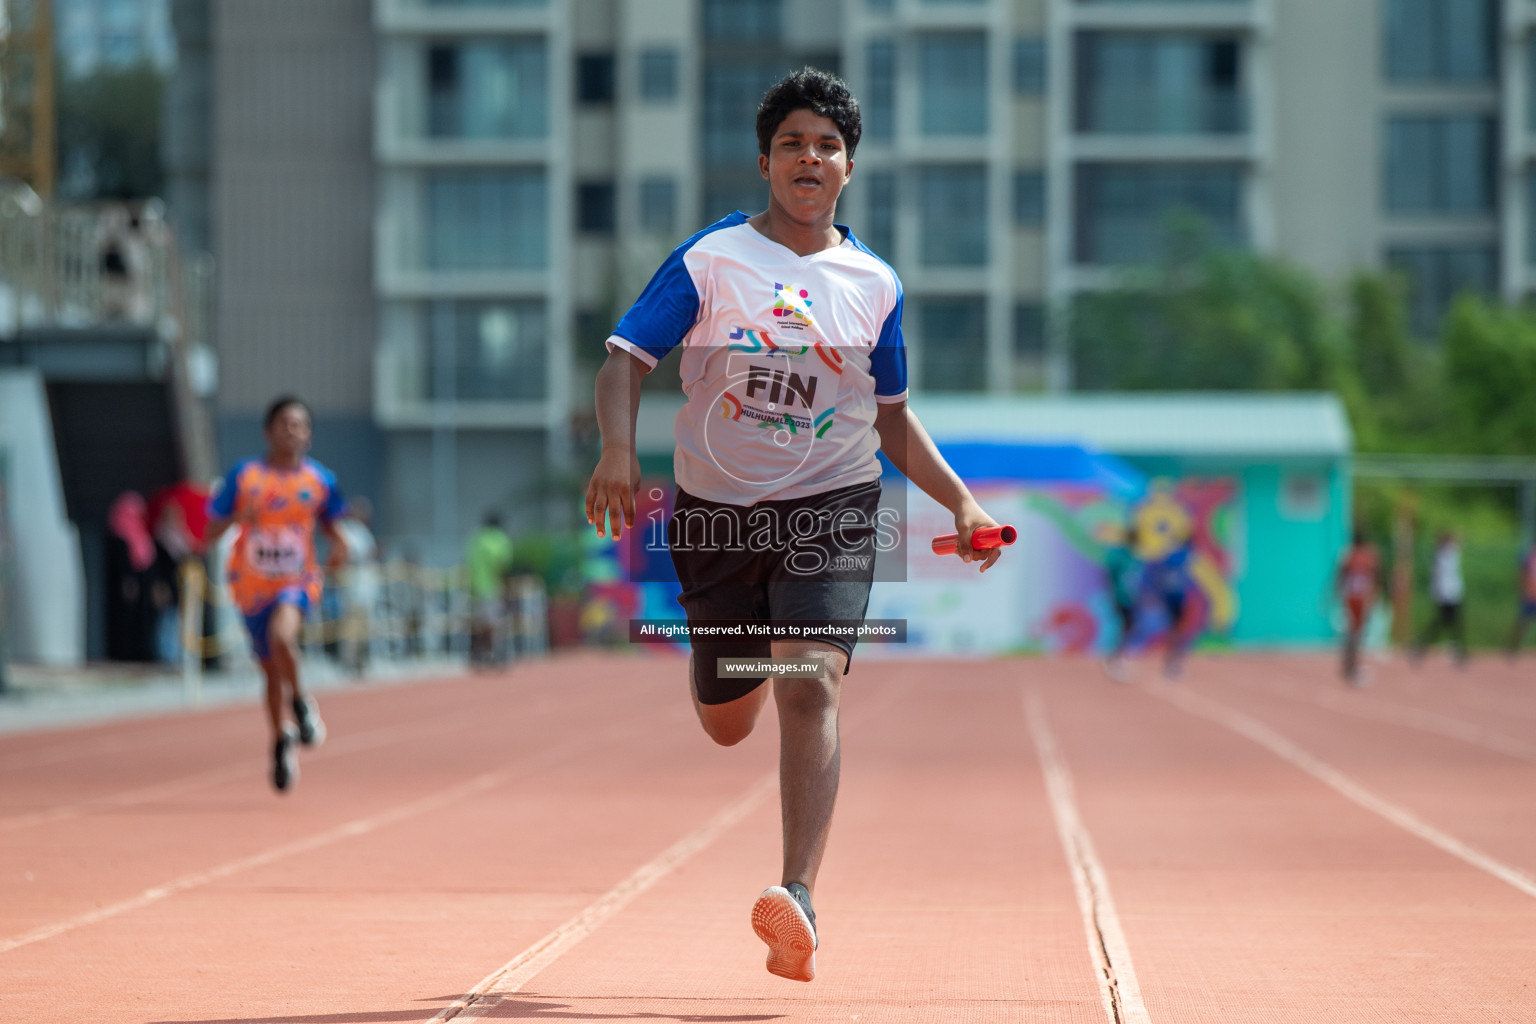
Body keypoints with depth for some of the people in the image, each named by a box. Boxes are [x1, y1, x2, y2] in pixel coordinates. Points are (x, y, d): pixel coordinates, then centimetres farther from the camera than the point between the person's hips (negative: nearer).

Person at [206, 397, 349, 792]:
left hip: (298, 581, -1)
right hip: (253, 584, 1)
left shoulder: (320, 479, -1)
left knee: (282, 635, -33)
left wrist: (338, 544, -5)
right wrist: (238, 516, -23)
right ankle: (282, 741, 37)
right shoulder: (245, 476, -5)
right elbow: (211, 533, -2)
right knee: (272, 672, 11)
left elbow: (329, 521, 17)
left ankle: (301, 701, -6)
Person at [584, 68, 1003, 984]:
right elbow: (627, 359, -4)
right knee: (726, 725, 11)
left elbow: (892, 416, 16)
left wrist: (961, 500, 5)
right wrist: (619, 451, -23)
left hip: (831, 507, 0)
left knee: (812, 686, -23)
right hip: (717, 509, 0)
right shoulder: (710, 259, -1)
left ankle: (798, 903, -30)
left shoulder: (874, 282, 6)